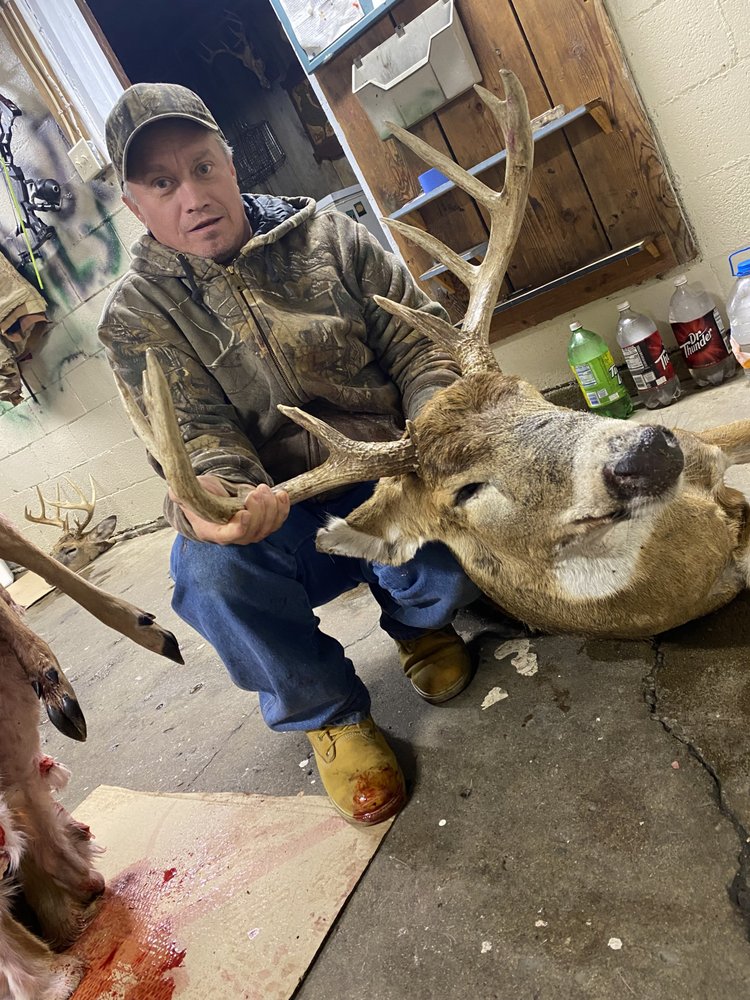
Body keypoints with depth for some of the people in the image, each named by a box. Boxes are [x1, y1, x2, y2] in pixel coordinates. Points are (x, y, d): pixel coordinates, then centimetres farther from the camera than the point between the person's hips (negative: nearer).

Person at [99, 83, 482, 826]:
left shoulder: (329, 238, 4)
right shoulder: (138, 316, 1)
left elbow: (419, 343, 0)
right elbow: (195, 432, -12)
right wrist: (211, 495, -36)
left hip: (390, 481, 1)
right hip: (280, 519, 0)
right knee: (210, 566, -32)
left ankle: (417, 620, 10)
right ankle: (325, 710, -2)